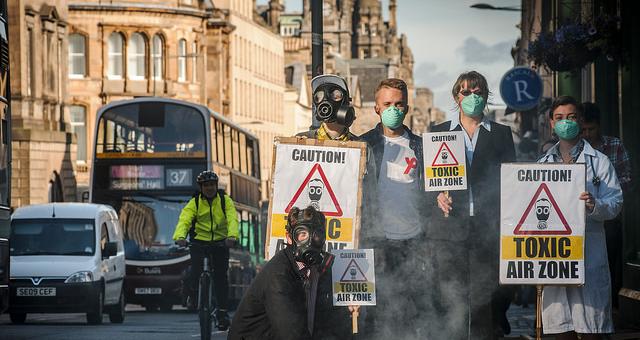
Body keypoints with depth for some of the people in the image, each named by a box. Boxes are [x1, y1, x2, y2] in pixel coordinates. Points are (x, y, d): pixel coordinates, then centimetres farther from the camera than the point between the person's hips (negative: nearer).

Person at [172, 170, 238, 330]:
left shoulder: (225, 201, -2)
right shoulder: (194, 203, -3)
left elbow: (232, 219, -18)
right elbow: (184, 220, -18)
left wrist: (232, 236, -38)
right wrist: (180, 237, -39)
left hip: (221, 242, 0)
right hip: (200, 241, 0)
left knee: (221, 276, -4)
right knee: (196, 270, -19)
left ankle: (222, 312, 5)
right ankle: (192, 293, 12)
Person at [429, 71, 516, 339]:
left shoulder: (501, 134, 14)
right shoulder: (439, 133, 14)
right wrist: (438, 196, -9)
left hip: (488, 228, 0)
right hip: (450, 225, 0)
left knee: (486, 303, -5)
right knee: (452, 304, -4)